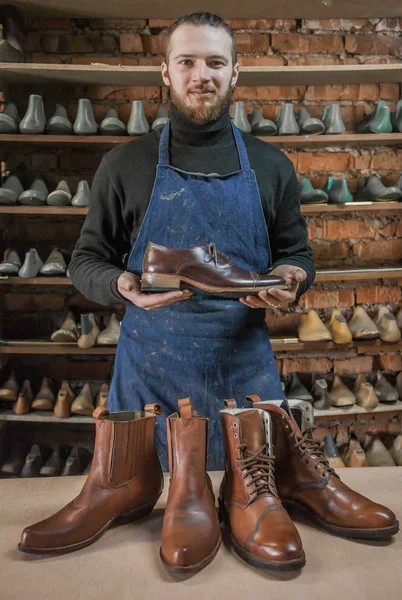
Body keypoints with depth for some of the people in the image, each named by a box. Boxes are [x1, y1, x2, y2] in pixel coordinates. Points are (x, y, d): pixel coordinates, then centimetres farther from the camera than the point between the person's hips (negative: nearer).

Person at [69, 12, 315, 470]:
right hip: (149, 371, -1)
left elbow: (296, 254, 12)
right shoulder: (125, 164, 1)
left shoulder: (271, 166, 6)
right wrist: (122, 284, -17)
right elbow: (86, 261, 5)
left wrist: (289, 280, -11)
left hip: (245, 369, 2)